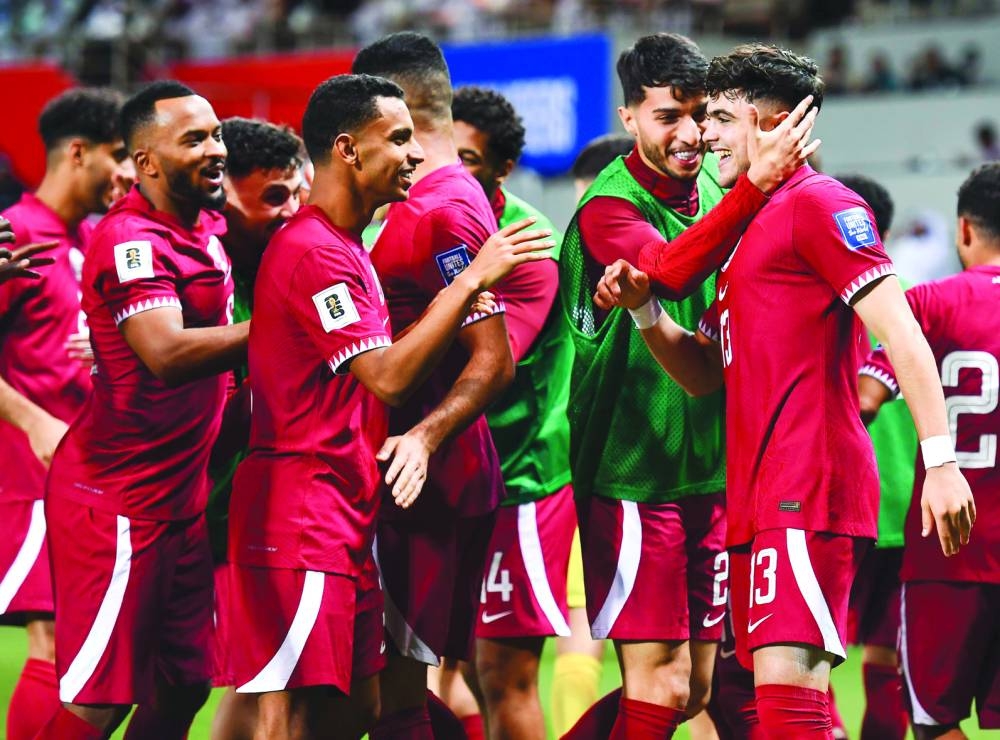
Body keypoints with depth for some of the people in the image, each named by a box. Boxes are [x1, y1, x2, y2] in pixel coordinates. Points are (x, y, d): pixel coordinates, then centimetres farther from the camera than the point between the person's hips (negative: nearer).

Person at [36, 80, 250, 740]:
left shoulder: (207, 227, 11)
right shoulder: (132, 240, -17)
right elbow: (168, 353, -31)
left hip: (181, 497, 9)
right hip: (116, 503, -9)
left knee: (183, 684, 10)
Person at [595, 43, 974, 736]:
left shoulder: (816, 202, -5)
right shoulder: (752, 224, 24)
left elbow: (900, 332, -12)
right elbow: (705, 373, 25)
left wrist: (940, 459, -20)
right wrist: (644, 309, 7)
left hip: (809, 489, -10)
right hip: (761, 496, 10)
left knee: (785, 683, -20)